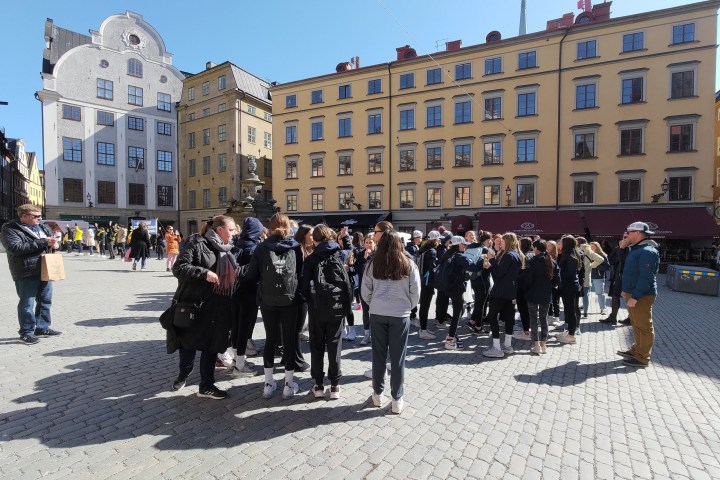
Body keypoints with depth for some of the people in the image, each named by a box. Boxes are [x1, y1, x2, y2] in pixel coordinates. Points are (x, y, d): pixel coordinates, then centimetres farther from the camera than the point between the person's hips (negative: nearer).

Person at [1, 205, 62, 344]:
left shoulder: (42, 227, 13)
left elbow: (53, 240, 20)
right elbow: (15, 248, -21)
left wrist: (55, 243, -6)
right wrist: (43, 242, -24)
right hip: (26, 273, -7)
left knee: (45, 300, 13)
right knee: (27, 303, -1)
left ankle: (42, 328, 26)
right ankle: (26, 332, 12)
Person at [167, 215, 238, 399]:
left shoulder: (226, 249, 11)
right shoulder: (196, 243, -10)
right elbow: (179, 267, -15)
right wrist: (204, 273, -24)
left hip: (218, 308, 6)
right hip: (194, 303, -6)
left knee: (212, 346, 11)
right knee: (190, 342, 12)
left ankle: (206, 385, 24)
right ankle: (183, 375, 40)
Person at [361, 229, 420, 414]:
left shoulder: (373, 263, -3)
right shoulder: (408, 264, -5)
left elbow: (365, 291, 1)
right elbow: (415, 292, -1)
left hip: (377, 313, 1)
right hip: (400, 314, -1)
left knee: (378, 354, 15)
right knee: (397, 357, 9)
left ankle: (378, 394, 29)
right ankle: (397, 400, 20)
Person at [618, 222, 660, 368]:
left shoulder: (647, 251, -19)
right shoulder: (636, 249, 15)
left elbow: (646, 277, -25)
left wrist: (635, 297, -27)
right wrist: (626, 291, 19)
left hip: (641, 296, -10)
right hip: (632, 293, 10)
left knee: (644, 327, -1)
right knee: (637, 325, 19)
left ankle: (642, 358, 6)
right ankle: (636, 350, 30)